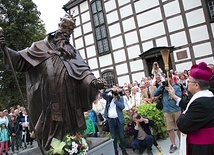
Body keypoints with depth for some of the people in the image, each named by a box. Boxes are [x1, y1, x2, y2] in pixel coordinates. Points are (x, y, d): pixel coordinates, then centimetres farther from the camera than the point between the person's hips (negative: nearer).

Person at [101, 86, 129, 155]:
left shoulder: (120, 98, 3)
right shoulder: (109, 98, 5)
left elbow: (122, 106, -10)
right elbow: (102, 94, -11)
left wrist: (115, 100, -11)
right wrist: (110, 89, -16)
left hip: (119, 119, -1)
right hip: (110, 120, 1)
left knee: (121, 136, 8)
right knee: (113, 137, 9)